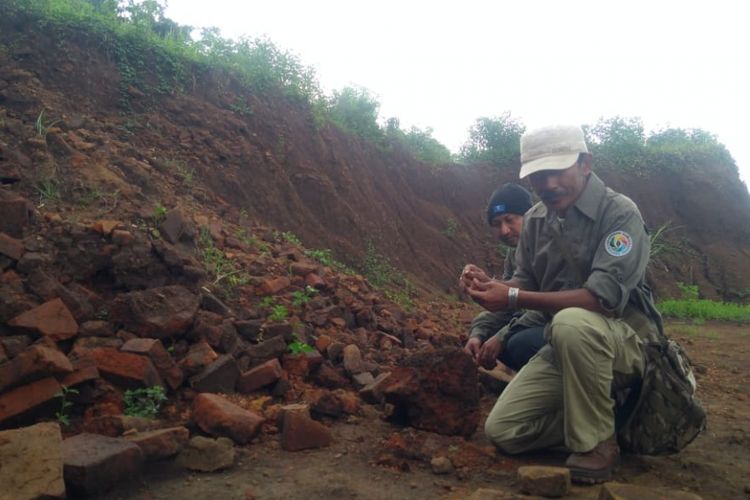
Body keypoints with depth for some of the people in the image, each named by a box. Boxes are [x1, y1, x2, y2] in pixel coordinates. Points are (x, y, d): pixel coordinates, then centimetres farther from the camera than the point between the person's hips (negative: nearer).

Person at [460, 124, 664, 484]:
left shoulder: (620, 213, -18)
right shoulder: (534, 220, 2)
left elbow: (604, 297, -29)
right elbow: (525, 283, 7)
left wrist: (514, 299, -32)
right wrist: (491, 286, -17)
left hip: (626, 341, -5)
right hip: (564, 348, 6)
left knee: (572, 324, -40)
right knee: (502, 431, -6)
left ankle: (598, 441, -17)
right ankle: (600, 414, 12)